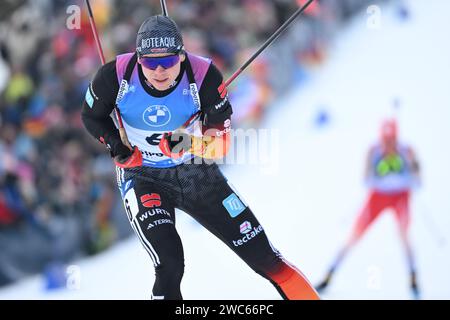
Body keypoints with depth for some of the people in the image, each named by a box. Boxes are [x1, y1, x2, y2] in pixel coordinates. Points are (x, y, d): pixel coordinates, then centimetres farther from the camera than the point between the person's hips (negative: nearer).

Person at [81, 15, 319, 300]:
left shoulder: (203, 75, -23)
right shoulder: (117, 76, -21)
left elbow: (220, 140, -17)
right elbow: (92, 116, 0)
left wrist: (193, 144, -36)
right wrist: (115, 145, -17)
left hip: (196, 173, 1)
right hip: (143, 178, -1)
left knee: (263, 254, 2)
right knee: (170, 265, -23)